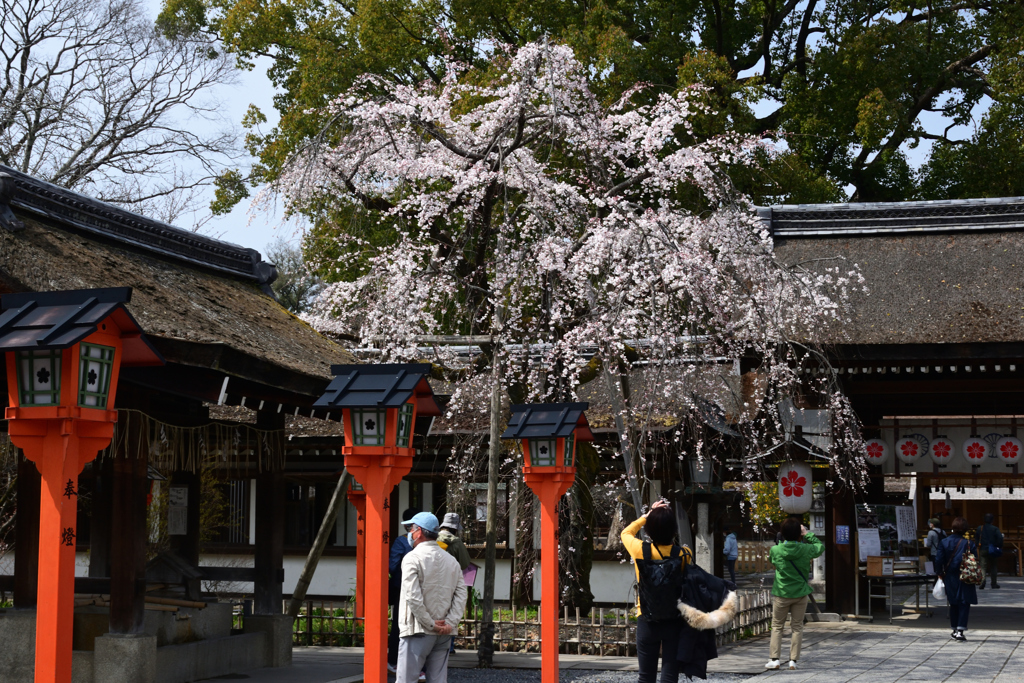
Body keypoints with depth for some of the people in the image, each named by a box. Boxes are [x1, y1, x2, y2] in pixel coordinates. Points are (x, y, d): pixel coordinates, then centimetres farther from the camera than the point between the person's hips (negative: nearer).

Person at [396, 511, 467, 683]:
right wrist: (450, 623, -3)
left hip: (418, 631, -6)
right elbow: (461, 596, 5)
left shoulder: (412, 558, -7)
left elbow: (413, 597, -16)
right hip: (444, 634, 6)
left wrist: (430, 624, -11)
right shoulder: (452, 561, 12)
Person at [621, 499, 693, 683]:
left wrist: (648, 515, 11)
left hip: (647, 623, 0)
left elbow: (626, 533, 8)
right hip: (675, 624, 0)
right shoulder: (684, 555, -13)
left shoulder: (640, 551, -13)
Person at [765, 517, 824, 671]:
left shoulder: (776, 550, -12)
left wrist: (783, 541, 14)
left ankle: (774, 659, 5)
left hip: (781, 594, -1)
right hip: (800, 594, 1)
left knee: (777, 626, 10)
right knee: (797, 627, 10)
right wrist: (807, 534, 13)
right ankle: (793, 660, 10)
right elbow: (820, 546, 9)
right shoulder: (805, 549, -11)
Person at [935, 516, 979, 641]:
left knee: (953, 604, 16)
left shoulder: (944, 542, -5)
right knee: (964, 604, -1)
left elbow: (939, 560, -4)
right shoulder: (969, 544, -10)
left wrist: (940, 573, 9)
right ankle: (960, 631, -13)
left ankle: (955, 630, 23)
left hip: (950, 579, 3)